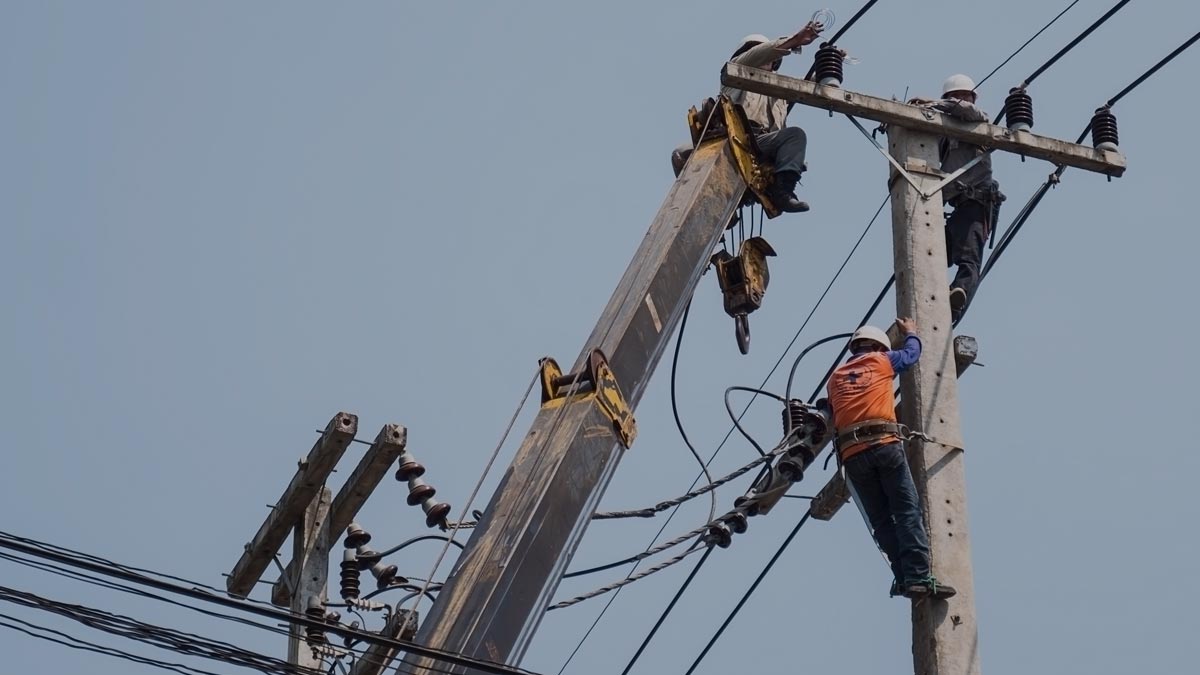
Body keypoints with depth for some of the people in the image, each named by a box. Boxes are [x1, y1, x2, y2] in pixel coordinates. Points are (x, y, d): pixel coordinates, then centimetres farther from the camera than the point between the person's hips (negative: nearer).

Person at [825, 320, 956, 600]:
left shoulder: (836, 377, 25)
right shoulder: (881, 361, 17)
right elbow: (912, 352, 33)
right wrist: (911, 332, 53)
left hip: (851, 453, 4)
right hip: (884, 444, -3)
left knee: (881, 520, 5)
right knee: (908, 512, -7)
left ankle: (904, 578, -7)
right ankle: (919, 577, -20)